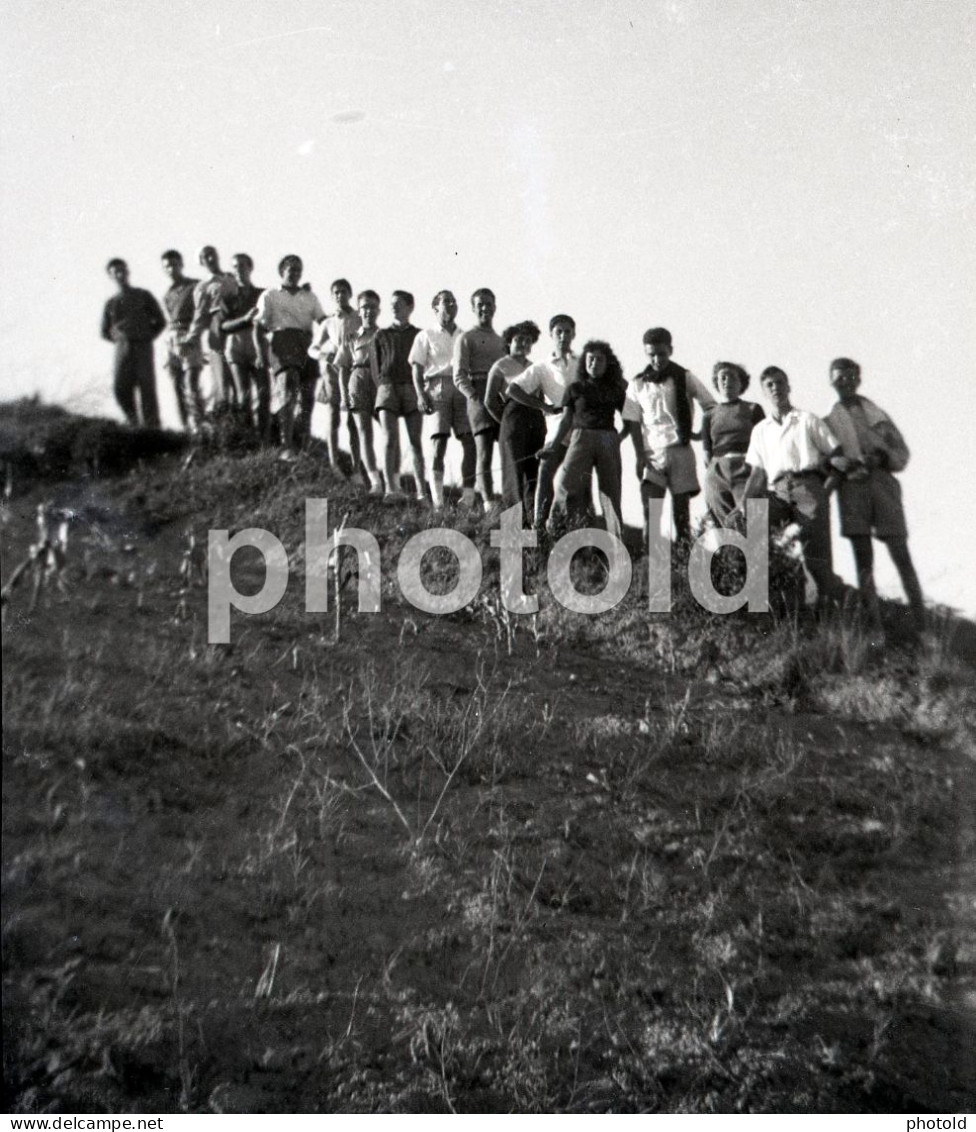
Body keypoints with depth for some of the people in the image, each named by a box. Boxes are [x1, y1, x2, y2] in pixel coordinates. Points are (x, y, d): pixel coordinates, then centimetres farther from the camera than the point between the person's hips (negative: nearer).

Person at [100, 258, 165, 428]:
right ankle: (134, 423, 2)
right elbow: (105, 332, 21)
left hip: (143, 348, -2)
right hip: (122, 349, 2)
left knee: (147, 389, -9)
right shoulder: (111, 303, 16)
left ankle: (151, 426, -7)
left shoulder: (143, 296, 10)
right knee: (121, 388, -11)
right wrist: (118, 338, 3)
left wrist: (147, 338, 1)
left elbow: (160, 321, 11)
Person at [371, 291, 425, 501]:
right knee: (389, 439, -11)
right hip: (388, 387, 0)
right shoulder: (381, 335, 12)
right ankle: (391, 488, -14)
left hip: (412, 388, 0)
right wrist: (382, 387, 3)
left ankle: (421, 490, -2)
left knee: (415, 441, -2)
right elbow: (375, 367, 12)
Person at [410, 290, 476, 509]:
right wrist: (421, 394, -9)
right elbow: (417, 368, 6)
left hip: (462, 388, 3)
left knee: (469, 440, -10)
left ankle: (468, 495, -7)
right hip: (438, 386, -3)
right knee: (439, 439, -10)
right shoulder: (426, 336, 14)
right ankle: (437, 499, -11)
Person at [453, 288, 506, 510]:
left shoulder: (501, 340, 22)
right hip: (480, 397, -5)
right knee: (484, 453, -8)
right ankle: (487, 500, -9)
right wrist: (475, 398, -15)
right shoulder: (466, 338, 5)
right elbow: (459, 377, -3)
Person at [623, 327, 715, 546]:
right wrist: (640, 456, -3)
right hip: (652, 453, 1)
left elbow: (711, 406, 6)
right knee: (650, 508, -10)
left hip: (680, 449, -1)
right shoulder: (638, 384, 7)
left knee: (681, 504, 2)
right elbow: (633, 423, 6)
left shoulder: (684, 378, 3)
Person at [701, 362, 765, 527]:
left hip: (747, 471, -2)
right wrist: (712, 473, 3)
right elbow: (707, 452, 16)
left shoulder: (752, 409, 13)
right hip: (718, 474, 2)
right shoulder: (709, 416, 18)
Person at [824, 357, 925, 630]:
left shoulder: (877, 414, 17)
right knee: (863, 561, -5)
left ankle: (921, 623, -4)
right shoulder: (829, 421, 16)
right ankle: (873, 625, -7)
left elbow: (901, 451, 13)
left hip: (882, 482, 0)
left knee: (901, 556, -5)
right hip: (851, 485, 0)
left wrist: (881, 457, -6)